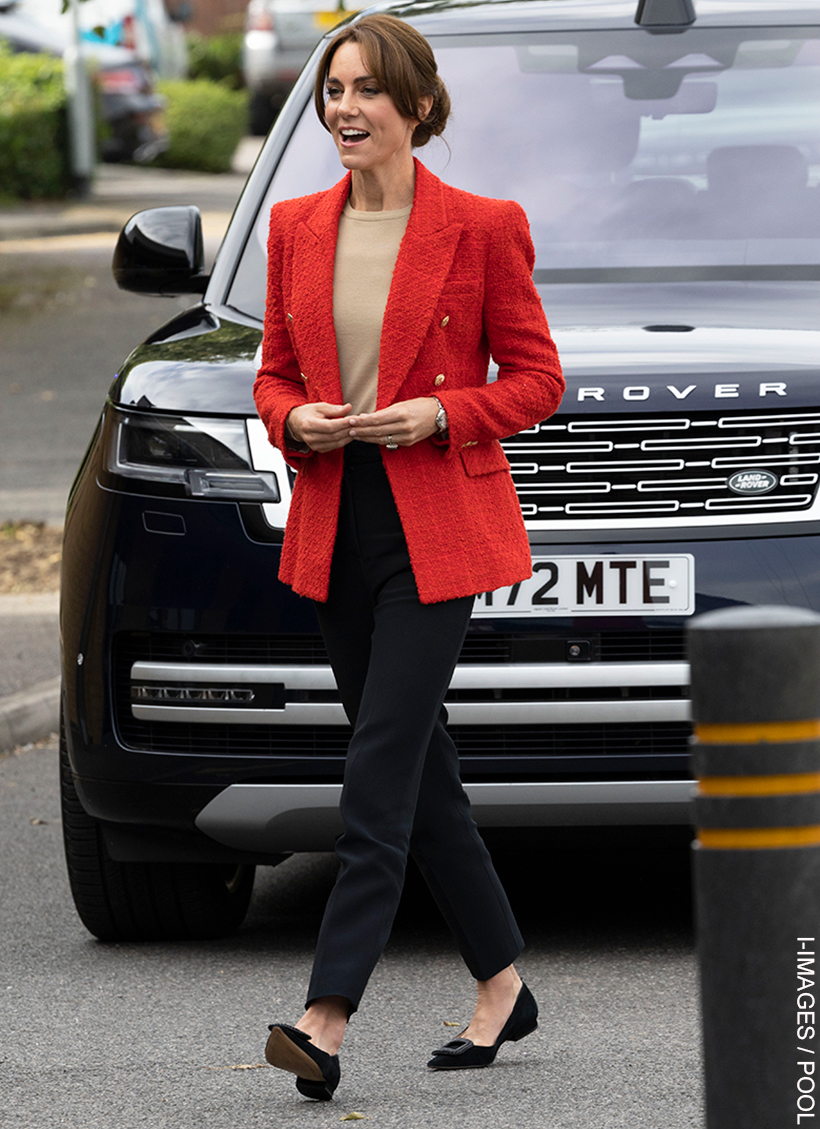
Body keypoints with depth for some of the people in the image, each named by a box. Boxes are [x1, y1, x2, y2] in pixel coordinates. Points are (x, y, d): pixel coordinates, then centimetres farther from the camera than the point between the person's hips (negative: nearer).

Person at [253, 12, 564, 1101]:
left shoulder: (482, 227, -6)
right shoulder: (297, 229, 8)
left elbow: (537, 377, -2)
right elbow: (275, 371, 16)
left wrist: (437, 414, -17)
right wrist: (296, 421, -6)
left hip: (438, 528, -6)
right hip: (335, 526, 6)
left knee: (381, 767, -13)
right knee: (419, 763, 11)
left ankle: (329, 1017, -18)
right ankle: (502, 983, 24)